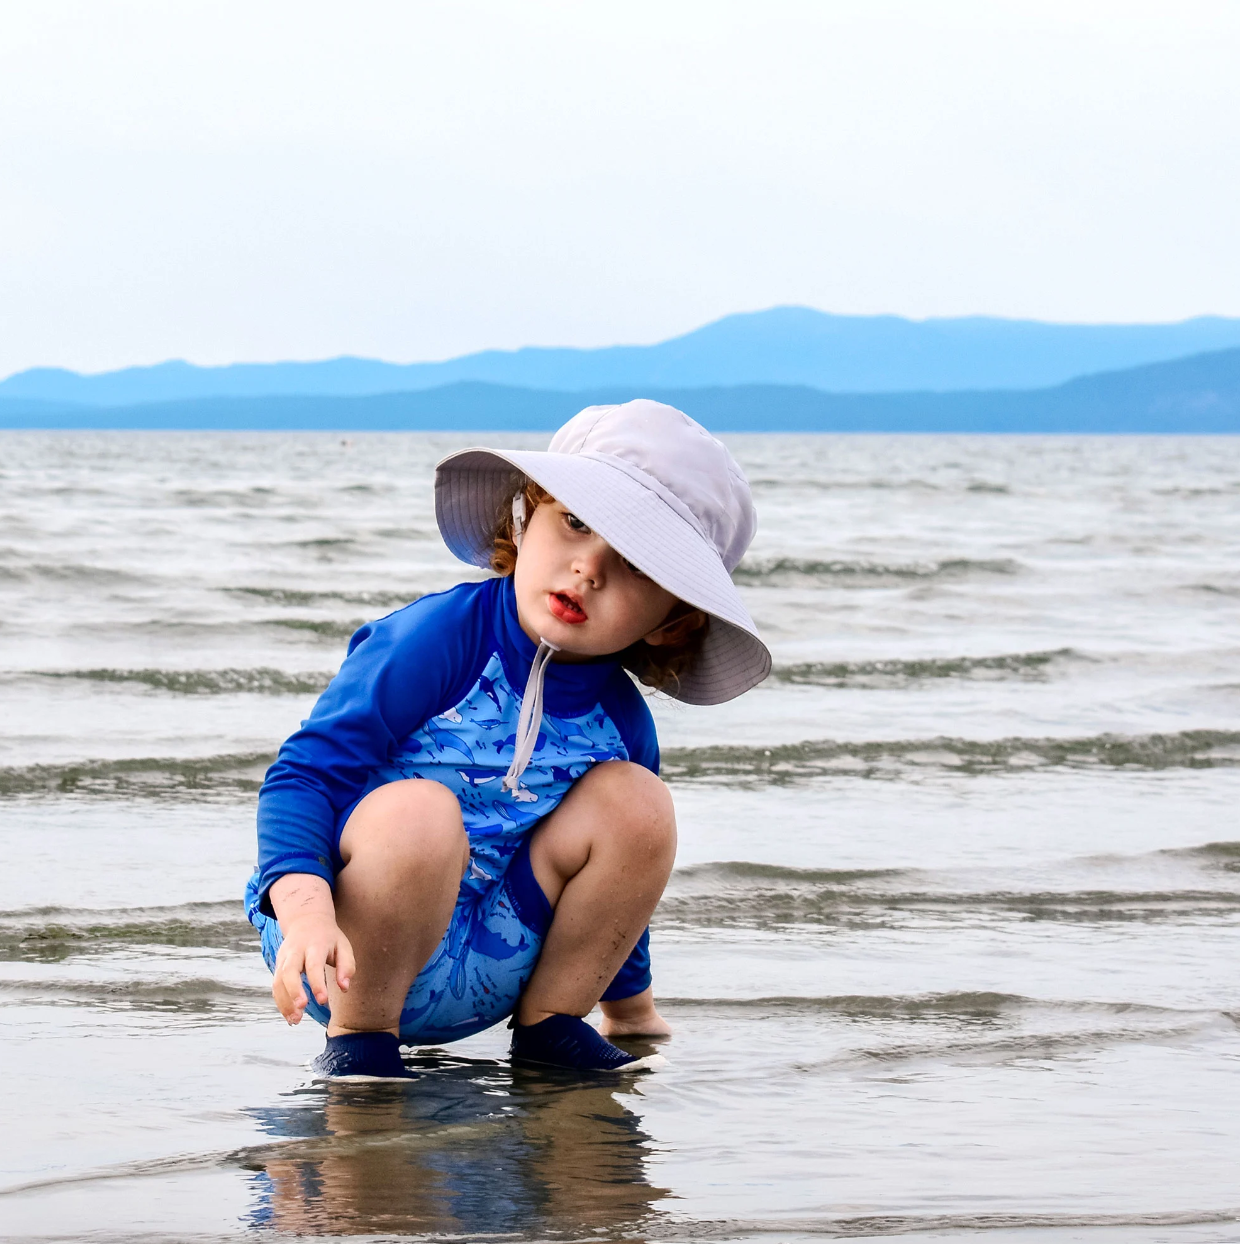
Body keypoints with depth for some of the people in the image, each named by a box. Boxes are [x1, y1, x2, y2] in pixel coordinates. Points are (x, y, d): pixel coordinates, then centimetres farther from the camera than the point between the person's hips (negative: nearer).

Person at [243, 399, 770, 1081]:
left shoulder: (621, 723, -1)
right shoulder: (435, 640, -19)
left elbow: (615, 887, 17)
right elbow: (304, 774, -23)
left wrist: (633, 1011, 26)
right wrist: (306, 913, -39)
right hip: (349, 957, -5)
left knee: (634, 798, -10)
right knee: (417, 810, -35)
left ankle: (550, 1017, 4)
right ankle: (357, 1030, -14)